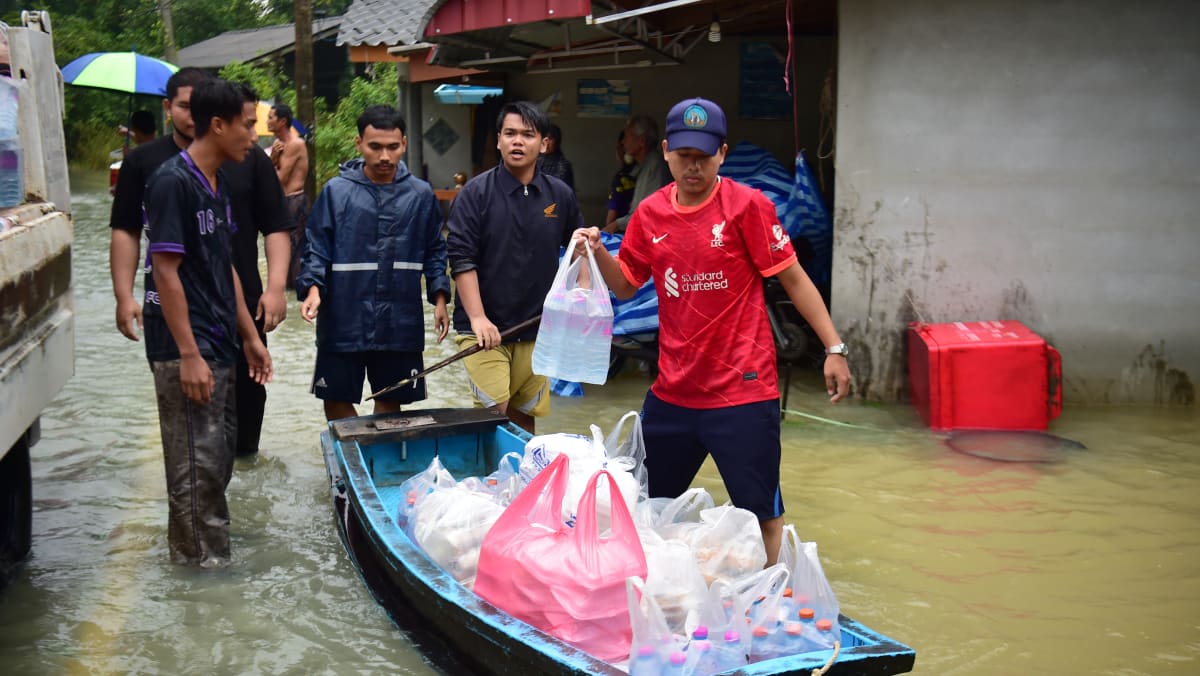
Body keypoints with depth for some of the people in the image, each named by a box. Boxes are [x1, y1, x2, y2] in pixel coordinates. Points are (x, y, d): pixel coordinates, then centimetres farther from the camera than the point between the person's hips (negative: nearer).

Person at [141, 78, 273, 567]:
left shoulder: (219, 183, 12)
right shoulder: (172, 181, -15)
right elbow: (165, 273, -18)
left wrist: (250, 337, 17)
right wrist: (189, 356, -21)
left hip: (219, 344, 9)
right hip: (185, 350, -9)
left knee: (218, 458, 15)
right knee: (199, 466, -4)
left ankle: (193, 554, 27)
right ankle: (204, 565, 5)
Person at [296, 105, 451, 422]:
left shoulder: (421, 195, 4)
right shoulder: (336, 191, -2)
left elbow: (434, 252, 12)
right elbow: (316, 249, 0)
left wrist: (439, 298, 2)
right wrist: (312, 288, -15)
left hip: (401, 322, 1)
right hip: (343, 320, -1)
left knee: (390, 400, 12)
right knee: (337, 399, 8)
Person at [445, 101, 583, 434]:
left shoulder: (561, 195, 6)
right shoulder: (476, 193, -5)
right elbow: (461, 259, -10)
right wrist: (477, 318, -18)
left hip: (537, 328, 4)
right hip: (485, 327, -4)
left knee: (524, 418, 11)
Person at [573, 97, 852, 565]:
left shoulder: (746, 206, -8)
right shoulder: (650, 214, 5)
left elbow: (793, 278, -7)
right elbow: (625, 285, 14)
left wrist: (834, 349, -11)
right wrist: (598, 254, -5)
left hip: (742, 392, -5)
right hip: (672, 392, 5)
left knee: (762, 515, 1)